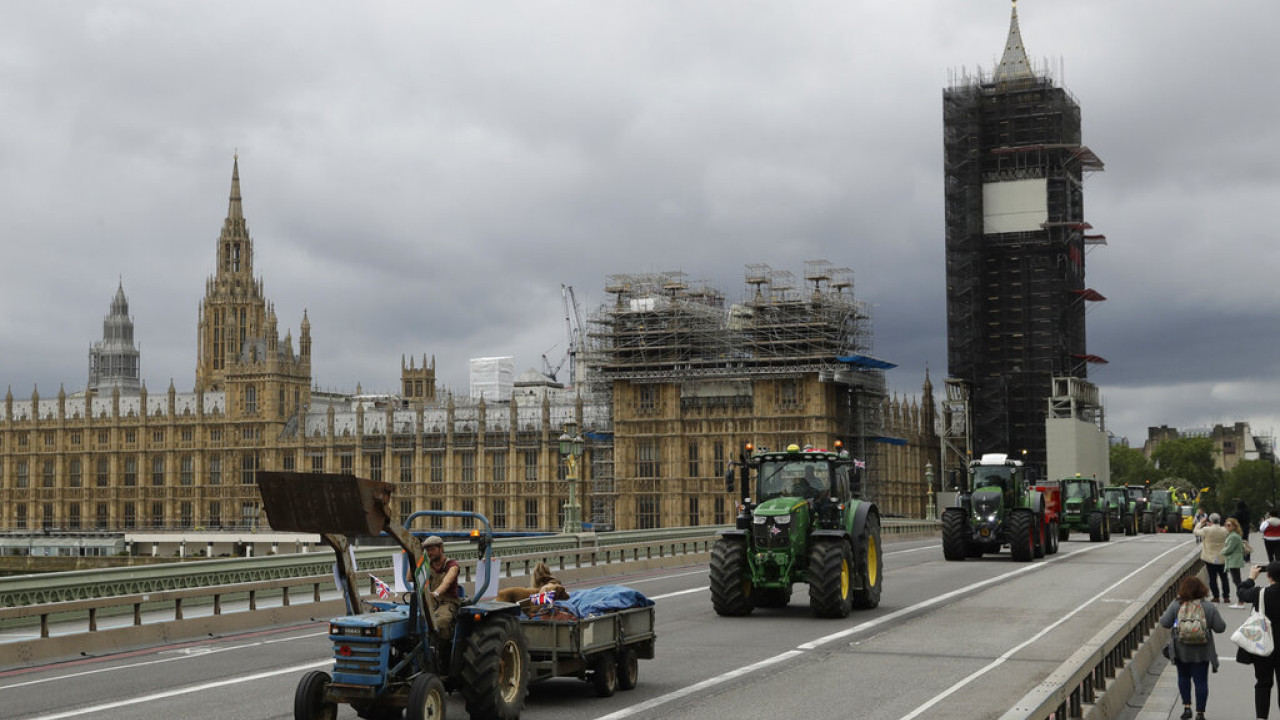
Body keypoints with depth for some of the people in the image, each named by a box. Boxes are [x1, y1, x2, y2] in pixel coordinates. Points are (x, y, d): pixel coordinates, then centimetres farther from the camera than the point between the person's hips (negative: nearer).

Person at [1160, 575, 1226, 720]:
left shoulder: (1176, 605, -11)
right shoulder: (1209, 607, -10)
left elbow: (1165, 623, -9)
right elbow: (1220, 627, -7)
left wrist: (1164, 614, 11)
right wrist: (1217, 614, 11)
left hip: (1181, 650, 0)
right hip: (1201, 652, 0)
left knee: (1183, 677, 20)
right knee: (1201, 681, 7)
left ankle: (1187, 707, 19)